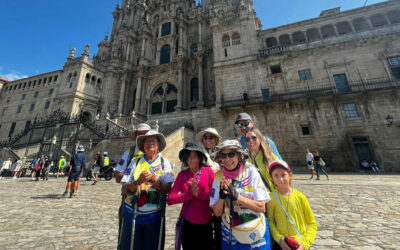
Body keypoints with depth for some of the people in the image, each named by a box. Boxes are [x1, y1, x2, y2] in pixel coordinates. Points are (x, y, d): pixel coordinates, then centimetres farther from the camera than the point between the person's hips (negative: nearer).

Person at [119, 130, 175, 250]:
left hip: (154, 215, 0)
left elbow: (167, 189, -9)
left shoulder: (164, 162, -3)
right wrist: (138, 181, -22)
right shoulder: (136, 162, -1)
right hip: (132, 213, 1)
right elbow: (125, 190, -4)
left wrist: (155, 180, -25)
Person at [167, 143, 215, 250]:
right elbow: (170, 200, -11)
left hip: (206, 224, 0)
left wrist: (199, 193, -25)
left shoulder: (208, 171, -9)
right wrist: (191, 194, -23)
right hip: (188, 223, 1)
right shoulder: (182, 174, -6)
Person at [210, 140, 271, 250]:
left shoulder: (251, 172, -16)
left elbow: (261, 208, -16)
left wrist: (235, 196, -27)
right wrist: (222, 196, -25)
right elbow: (217, 213, -6)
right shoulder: (218, 176, -10)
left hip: (257, 235, -1)